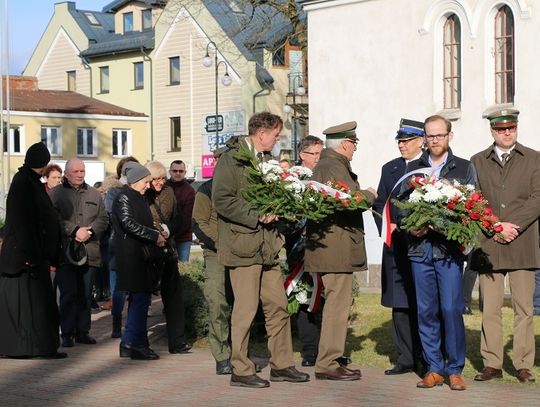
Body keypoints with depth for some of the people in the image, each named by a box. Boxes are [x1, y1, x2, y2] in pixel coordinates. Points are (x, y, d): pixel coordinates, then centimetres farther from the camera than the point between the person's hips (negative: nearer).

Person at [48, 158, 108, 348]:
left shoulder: (94, 194, 15)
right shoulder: (55, 194, 3)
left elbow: (103, 219, 9)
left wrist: (89, 231, -9)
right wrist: (74, 231, -16)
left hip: (89, 252, 4)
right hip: (65, 252, -4)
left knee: (85, 295, 7)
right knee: (68, 294, -6)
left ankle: (82, 331, 15)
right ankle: (67, 334, 0)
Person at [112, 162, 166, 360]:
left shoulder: (139, 199, 21)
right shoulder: (124, 198, -8)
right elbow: (129, 224, -19)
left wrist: (157, 233, 8)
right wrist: (155, 235, -16)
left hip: (141, 254, 10)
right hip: (130, 254, -10)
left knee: (140, 298, 10)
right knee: (140, 297, -10)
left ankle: (130, 343, 14)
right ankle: (134, 343, -7)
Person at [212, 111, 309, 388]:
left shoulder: (266, 159, 17)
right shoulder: (231, 158, -9)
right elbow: (222, 200, -17)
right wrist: (256, 216, -18)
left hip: (267, 245, 8)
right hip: (242, 244, -8)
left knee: (278, 305, 9)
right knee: (246, 309, -4)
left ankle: (281, 365, 19)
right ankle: (240, 370, 6)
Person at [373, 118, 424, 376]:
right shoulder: (390, 169, 16)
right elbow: (379, 204, 16)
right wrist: (386, 227, 0)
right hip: (396, 246, 5)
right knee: (399, 303, 6)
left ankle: (425, 359, 4)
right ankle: (405, 358, 11)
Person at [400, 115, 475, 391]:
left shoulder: (465, 169, 8)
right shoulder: (412, 169, 14)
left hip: (450, 248, -2)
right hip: (420, 247, 2)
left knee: (451, 309, -7)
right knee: (426, 310, 4)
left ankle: (455, 370, 3)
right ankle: (434, 368, 12)